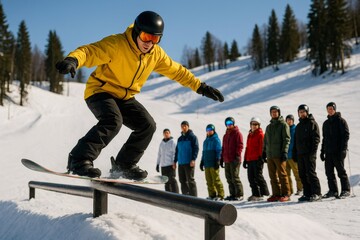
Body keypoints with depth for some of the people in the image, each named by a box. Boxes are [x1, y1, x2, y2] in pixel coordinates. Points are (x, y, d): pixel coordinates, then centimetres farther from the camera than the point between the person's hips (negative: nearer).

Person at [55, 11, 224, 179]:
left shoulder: (156, 54, -3)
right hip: (100, 91, -7)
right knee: (113, 121, -32)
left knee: (148, 126, -4)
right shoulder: (116, 44, -23)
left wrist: (200, 87, 7)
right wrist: (73, 60, -55)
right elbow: (90, 51, -33)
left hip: (125, 97, 7)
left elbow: (176, 71, 8)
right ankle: (79, 160, -27)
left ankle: (124, 165, 10)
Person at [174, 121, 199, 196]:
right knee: (182, 181, 8)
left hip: (189, 163, -7)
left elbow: (196, 148, -10)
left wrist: (193, 159, -20)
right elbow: (177, 150, 22)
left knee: (190, 180, -7)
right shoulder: (180, 138, 18)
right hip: (181, 163, 7)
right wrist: (175, 161, 16)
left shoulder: (192, 136, -1)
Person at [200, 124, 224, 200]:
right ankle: (212, 195, 13)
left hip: (213, 164, -7)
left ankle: (220, 195, -5)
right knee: (209, 181, 7)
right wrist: (202, 162, 21)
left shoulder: (216, 139, -3)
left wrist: (217, 161, -15)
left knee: (216, 180, -8)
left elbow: (219, 151, -8)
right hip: (207, 164, 7)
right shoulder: (206, 141, 19)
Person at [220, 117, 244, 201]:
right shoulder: (226, 135, 20)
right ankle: (232, 194, 16)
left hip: (234, 160, -8)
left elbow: (240, 146, -10)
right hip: (227, 160, 8)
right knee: (229, 178, 9)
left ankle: (239, 195, -4)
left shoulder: (237, 133, -3)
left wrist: (237, 156, -18)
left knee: (235, 177, -9)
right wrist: (222, 158, 19)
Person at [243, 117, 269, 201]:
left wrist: (261, 157, -18)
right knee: (251, 178, 6)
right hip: (250, 160, 8)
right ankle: (255, 194, 12)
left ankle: (265, 193, -3)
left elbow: (262, 147, -10)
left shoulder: (260, 134, -2)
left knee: (258, 176, -9)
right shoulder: (250, 135, 20)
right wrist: (245, 159, 20)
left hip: (257, 159, -8)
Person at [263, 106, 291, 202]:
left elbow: (286, 139, -7)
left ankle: (286, 194, -2)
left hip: (279, 154, -6)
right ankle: (276, 194, 10)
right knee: (273, 176, 6)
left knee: (282, 174, -6)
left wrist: (285, 152, -16)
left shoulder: (283, 124, 1)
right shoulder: (269, 126, 21)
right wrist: (264, 151, 16)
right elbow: (265, 140, 25)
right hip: (270, 155, 6)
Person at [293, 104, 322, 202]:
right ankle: (307, 193, 10)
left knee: (311, 173, -10)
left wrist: (312, 151, -17)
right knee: (302, 175, 5)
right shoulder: (298, 126, 21)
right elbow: (295, 141, 23)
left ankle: (316, 193, -6)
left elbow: (316, 138, -8)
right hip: (300, 154, 7)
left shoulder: (312, 123, 0)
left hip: (309, 153, -7)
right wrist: (294, 153, 14)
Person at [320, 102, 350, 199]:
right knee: (329, 172, 5)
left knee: (341, 171, -3)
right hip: (328, 152, 6)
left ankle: (346, 190, 3)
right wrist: (322, 151, 15)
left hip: (338, 151, -6)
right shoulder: (326, 123, 18)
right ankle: (333, 190, 11)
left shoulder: (340, 121, -1)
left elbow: (346, 135, -8)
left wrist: (343, 149, -17)